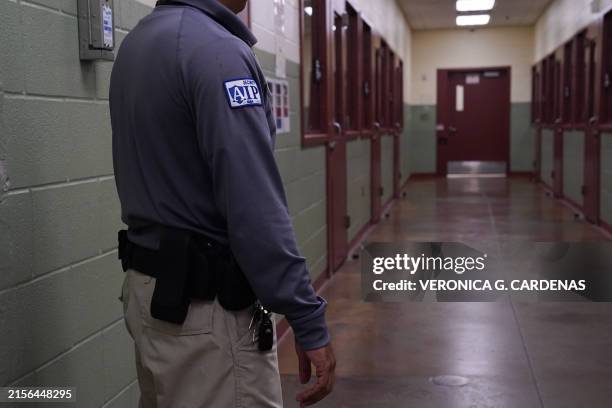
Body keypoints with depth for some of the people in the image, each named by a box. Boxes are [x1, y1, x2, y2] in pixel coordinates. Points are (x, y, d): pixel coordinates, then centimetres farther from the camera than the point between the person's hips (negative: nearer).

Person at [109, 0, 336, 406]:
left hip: (150, 287, 9)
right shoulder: (218, 51, -19)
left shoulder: (135, 43, 9)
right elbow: (256, 208, -25)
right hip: (204, 303, -9)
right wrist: (308, 320, -20)